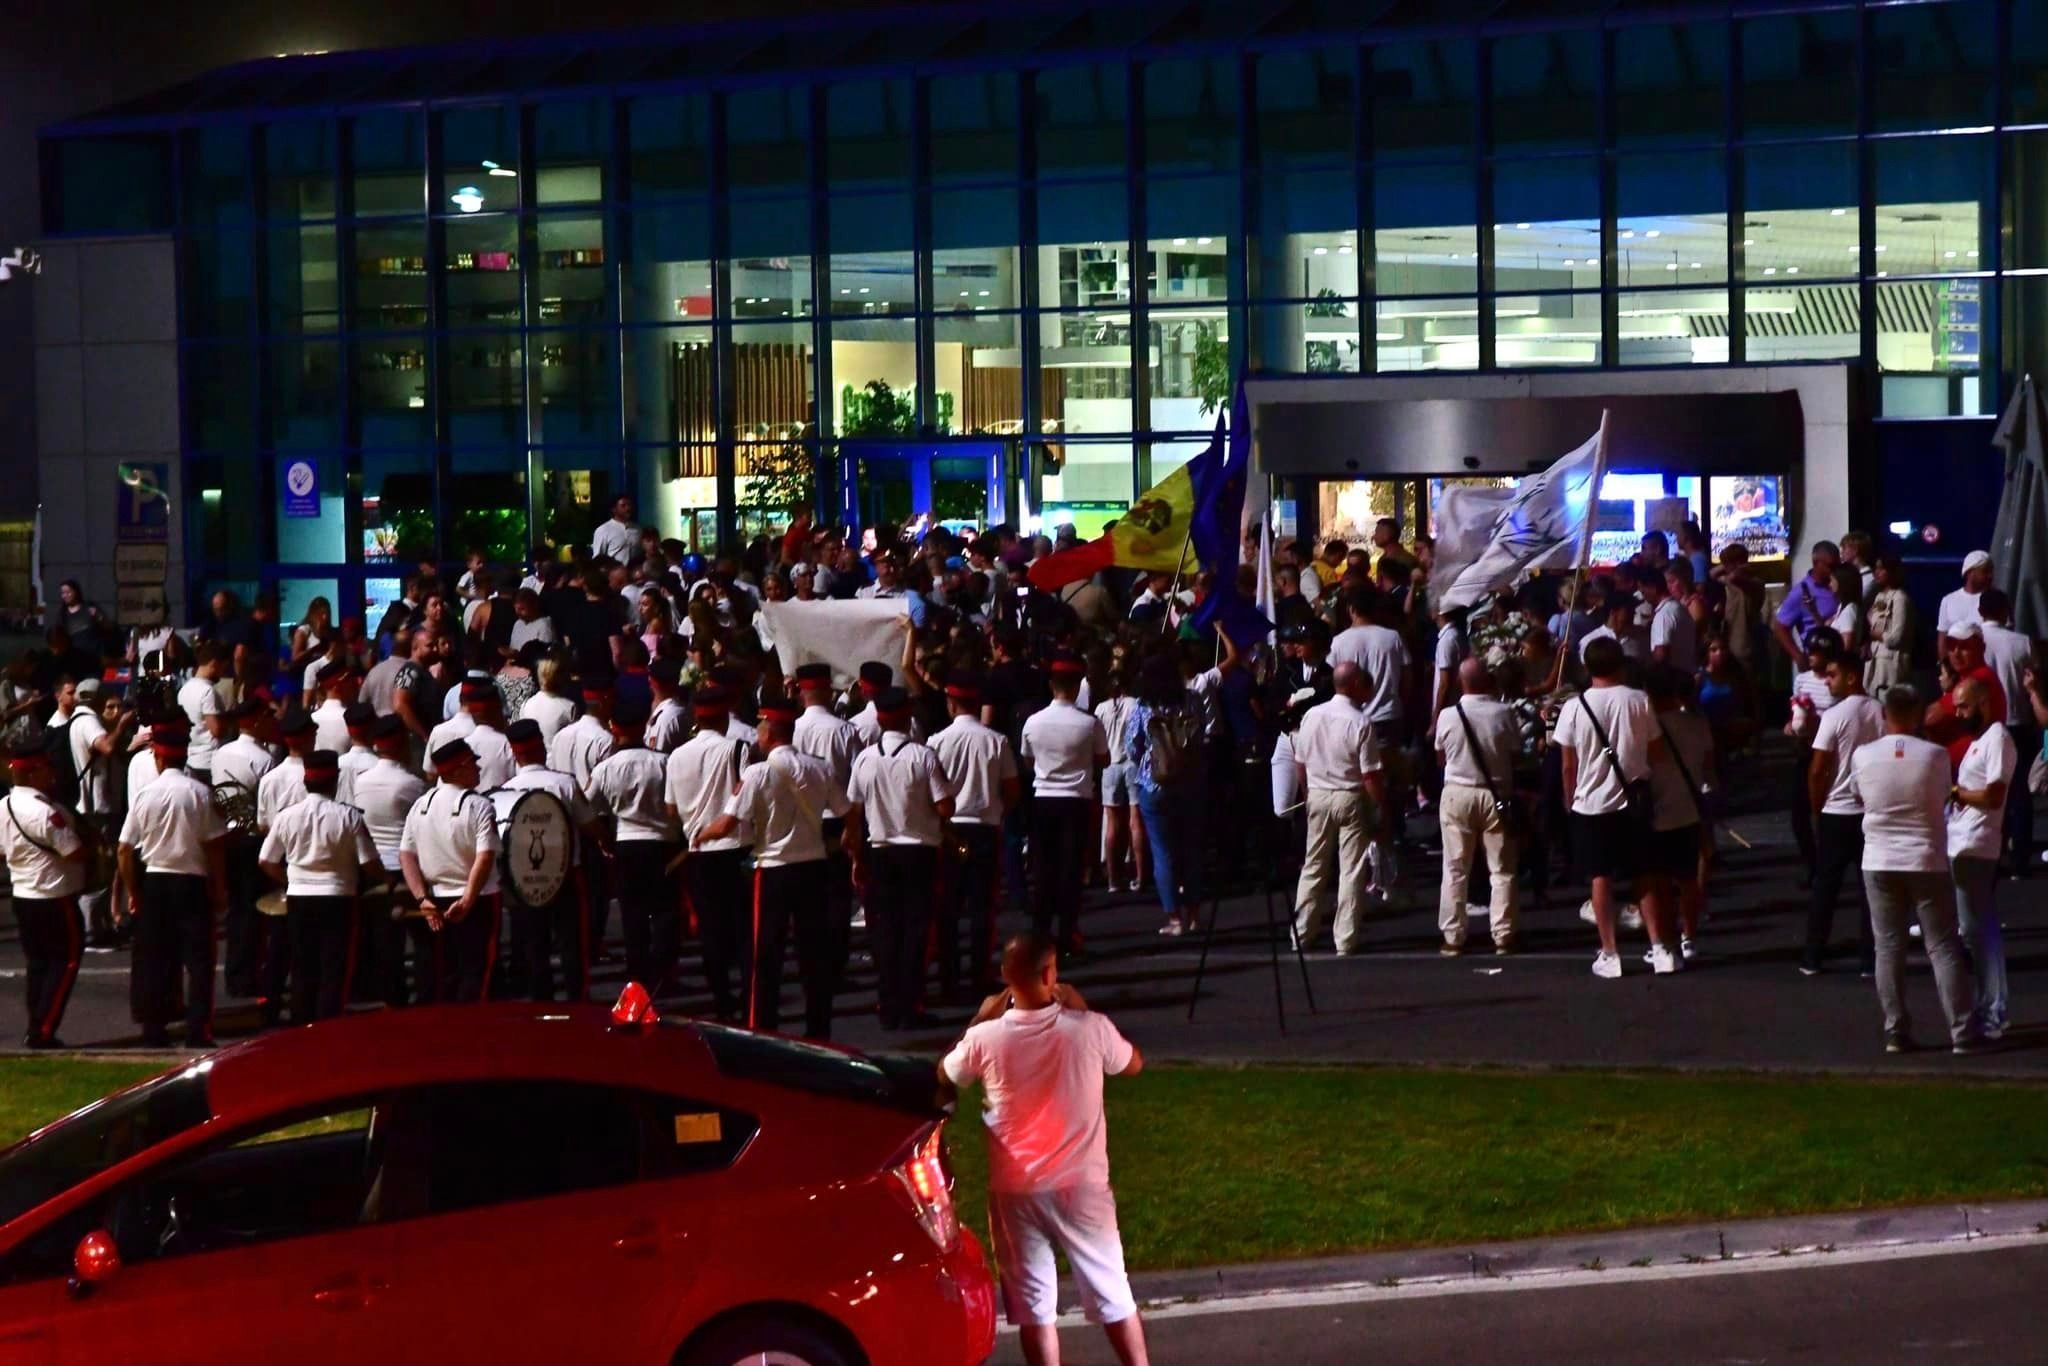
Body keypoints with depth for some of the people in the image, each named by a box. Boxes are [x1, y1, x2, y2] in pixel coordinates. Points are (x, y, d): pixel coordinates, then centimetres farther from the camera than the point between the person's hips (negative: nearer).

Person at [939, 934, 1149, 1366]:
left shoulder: (986, 1039, -12)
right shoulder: (1088, 1029, -14)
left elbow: (945, 1075, 10)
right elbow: (1133, 1064, 8)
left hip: (1015, 1192, 0)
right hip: (1081, 1186, 0)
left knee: (1033, 1303, 8)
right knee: (1112, 1293, 13)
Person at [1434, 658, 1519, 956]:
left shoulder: (1447, 716, -9)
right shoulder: (1504, 714, -11)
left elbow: (1440, 759, 4)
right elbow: (1516, 755, -2)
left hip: (1458, 793, 0)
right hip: (1496, 794, 0)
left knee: (1455, 870, 8)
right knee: (1501, 870, 8)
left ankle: (1453, 937, 8)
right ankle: (1503, 936, 7)